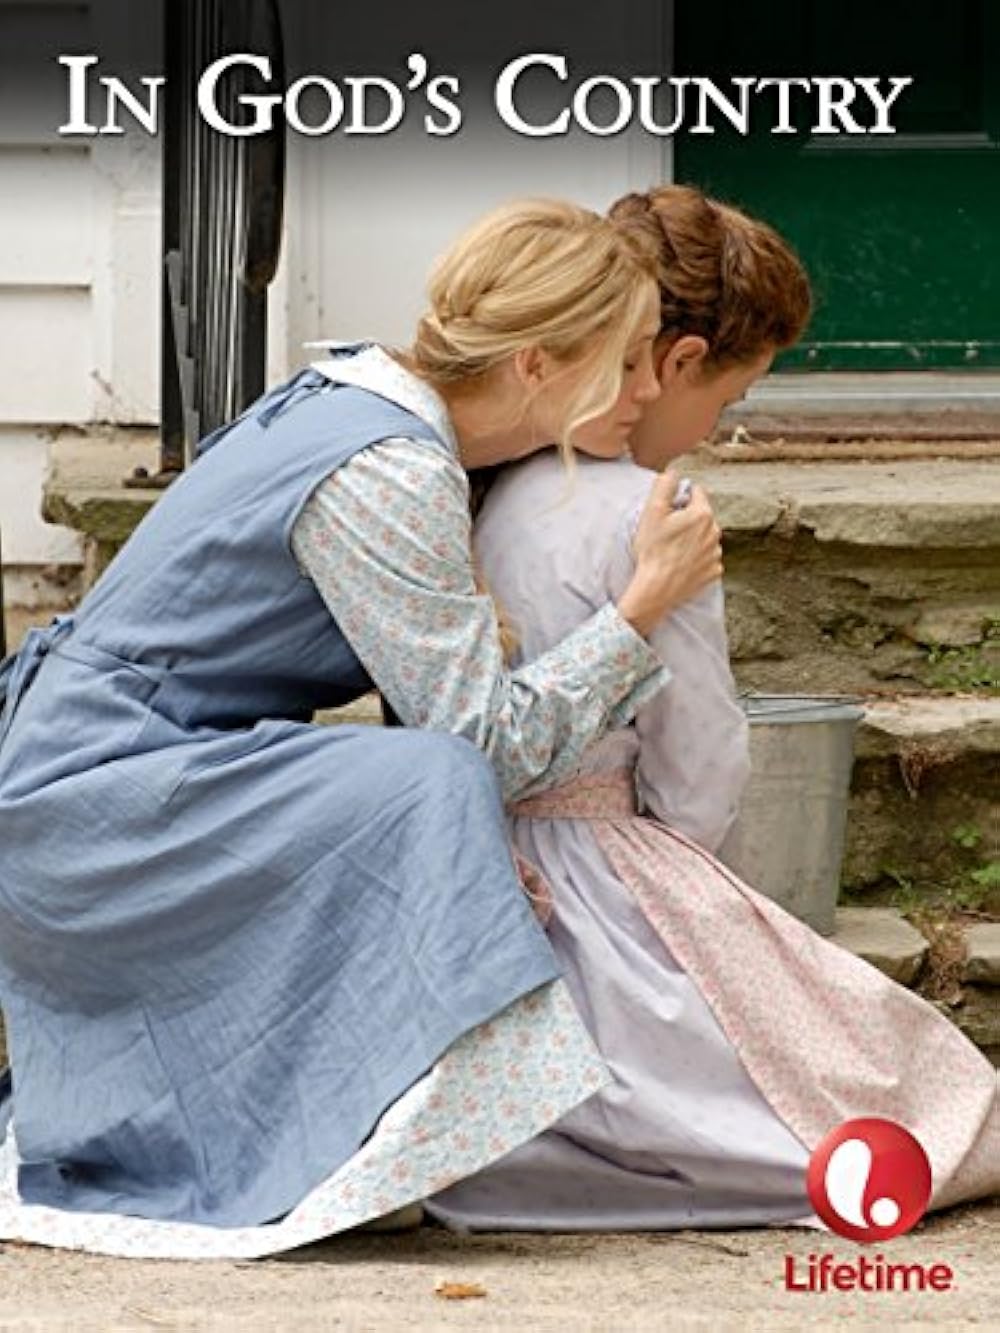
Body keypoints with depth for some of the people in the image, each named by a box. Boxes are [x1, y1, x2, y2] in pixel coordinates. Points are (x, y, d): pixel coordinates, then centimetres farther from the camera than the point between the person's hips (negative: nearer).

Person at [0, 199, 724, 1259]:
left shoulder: (357, 393, 7)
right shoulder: (388, 476, -21)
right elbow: (493, 745, -20)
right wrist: (647, 603, -13)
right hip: (95, 803, -10)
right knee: (426, 788, -24)